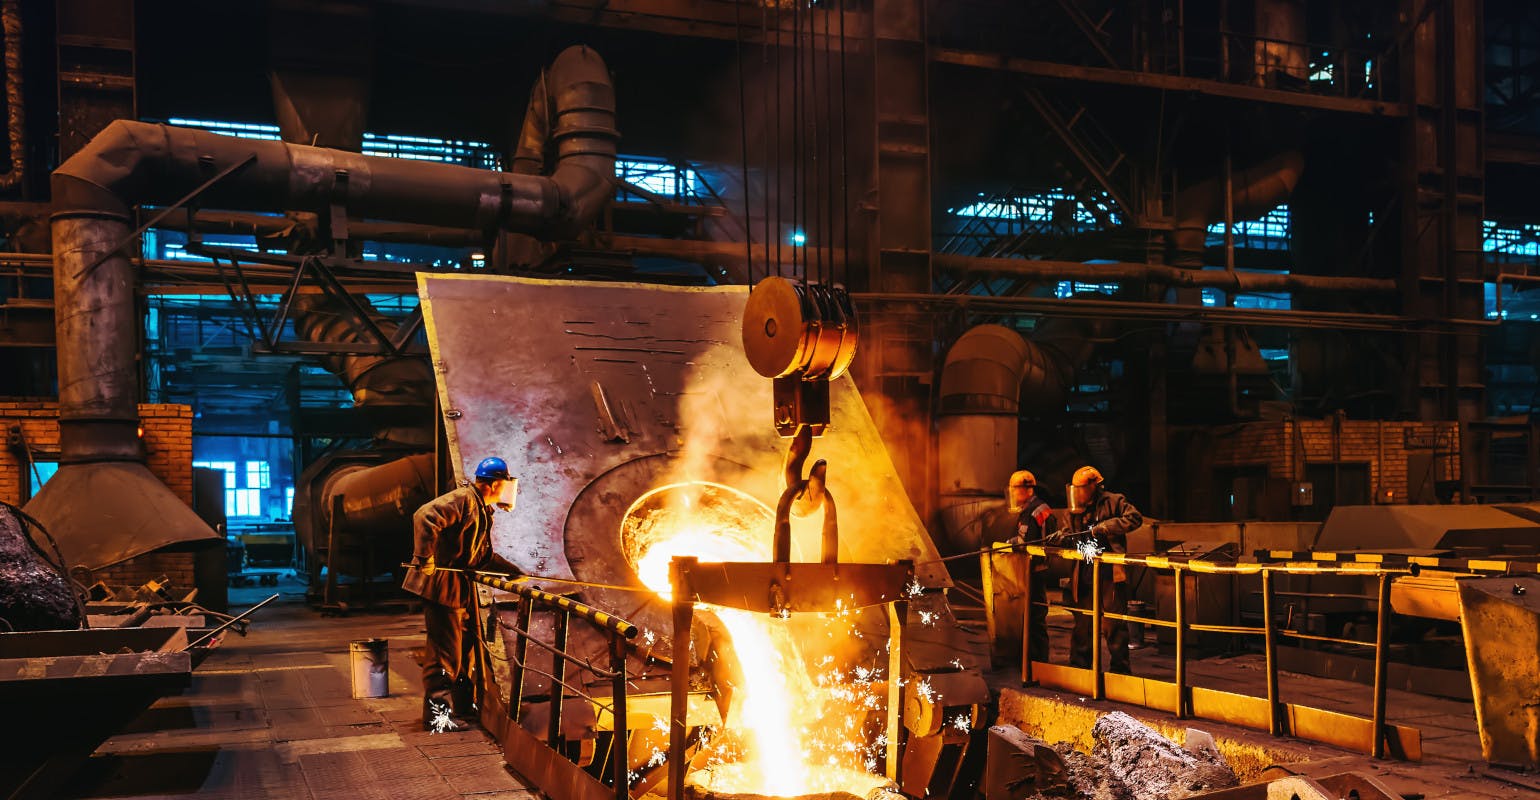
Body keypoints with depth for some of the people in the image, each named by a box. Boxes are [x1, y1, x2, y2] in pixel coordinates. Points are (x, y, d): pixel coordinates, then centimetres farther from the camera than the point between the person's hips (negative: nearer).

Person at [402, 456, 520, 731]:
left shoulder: (483, 511, 17)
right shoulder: (462, 500, -15)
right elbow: (424, 516, -29)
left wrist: (512, 570, 19)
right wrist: (425, 559, -30)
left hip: (463, 586, 10)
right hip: (442, 585, -10)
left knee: (470, 647, 15)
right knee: (445, 652, -5)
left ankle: (465, 707, 27)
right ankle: (437, 714, 3)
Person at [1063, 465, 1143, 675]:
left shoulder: (1113, 501, -1)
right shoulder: (1077, 509, 16)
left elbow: (1135, 518, -13)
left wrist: (1106, 526, -18)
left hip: (1110, 573, -6)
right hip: (1085, 574, 6)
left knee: (1113, 623, -5)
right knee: (1082, 621, 11)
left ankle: (1119, 669, 3)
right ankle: (1079, 665, 20)